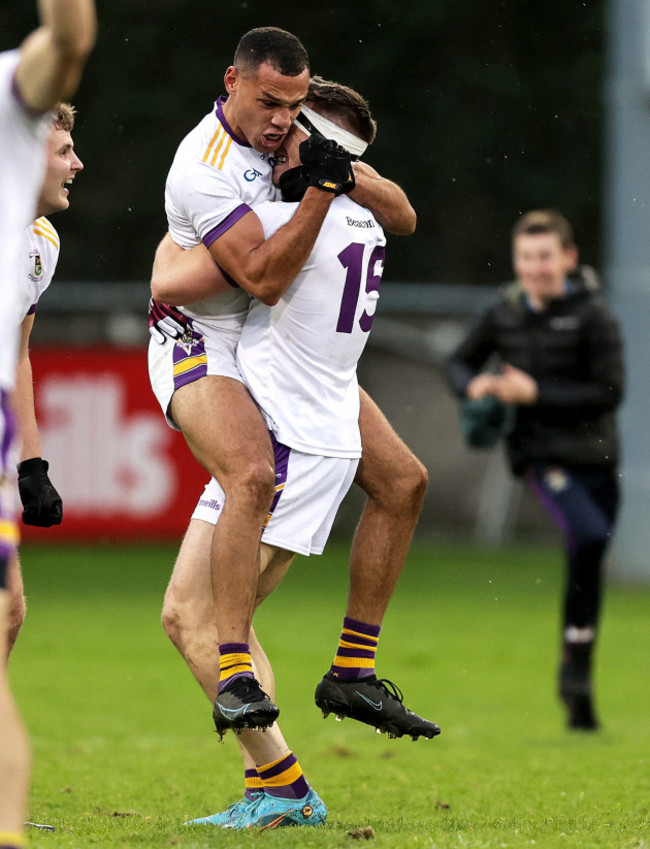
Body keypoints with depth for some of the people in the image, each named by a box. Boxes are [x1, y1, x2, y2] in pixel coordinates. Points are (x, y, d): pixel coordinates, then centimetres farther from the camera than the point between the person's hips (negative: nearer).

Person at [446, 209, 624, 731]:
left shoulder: (593, 316, -6)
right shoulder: (506, 314, 5)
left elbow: (610, 393, -11)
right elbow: (461, 361, 20)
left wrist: (536, 394, -16)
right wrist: (474, 385, -3)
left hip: (595, 455, 0)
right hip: (540, 454, 0)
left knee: (590, 551, 6)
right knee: (589, 535, -27)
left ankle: (578, 691, 21)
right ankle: (576, 652, -13)